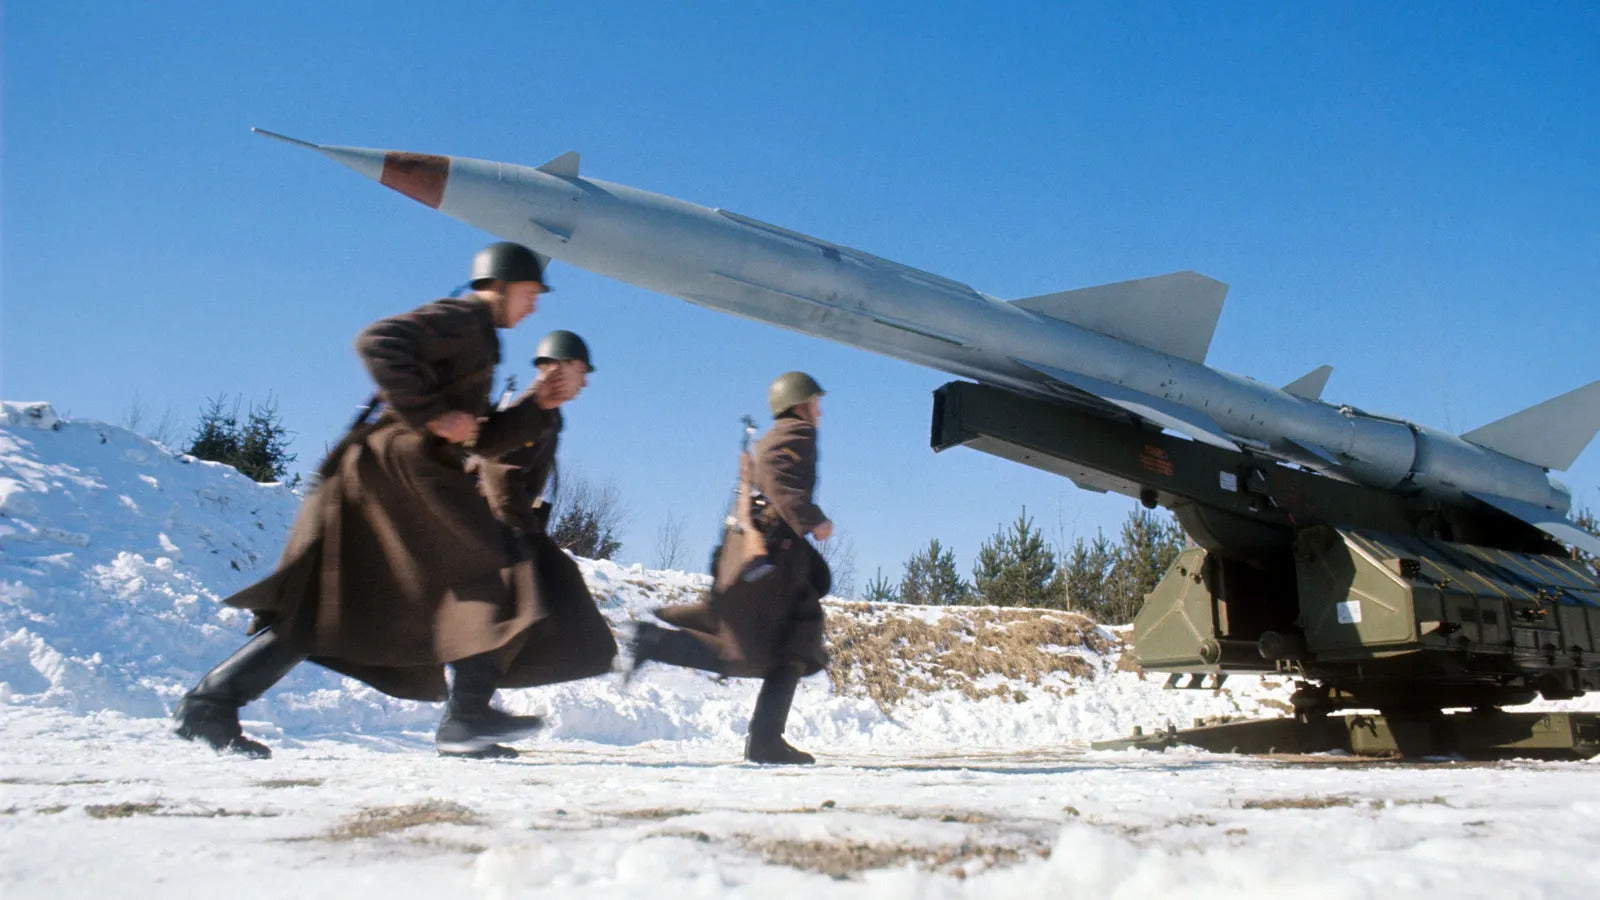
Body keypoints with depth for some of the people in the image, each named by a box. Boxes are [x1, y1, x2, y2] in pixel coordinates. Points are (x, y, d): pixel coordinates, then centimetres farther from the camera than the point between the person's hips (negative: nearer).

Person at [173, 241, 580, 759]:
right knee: (490, 568, -8)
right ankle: (468, 714, -14)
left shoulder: (476, 340, 28)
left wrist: (539, 406, 18)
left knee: (326, 611, 9)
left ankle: (208, 704, 9)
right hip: (403, 467, -10)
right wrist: (432, 413, -19)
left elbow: (483, 442, 26)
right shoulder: (459, 318, -1)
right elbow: (378, 342, -19)